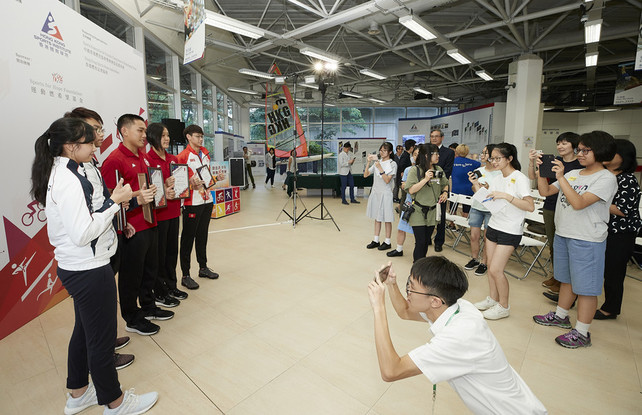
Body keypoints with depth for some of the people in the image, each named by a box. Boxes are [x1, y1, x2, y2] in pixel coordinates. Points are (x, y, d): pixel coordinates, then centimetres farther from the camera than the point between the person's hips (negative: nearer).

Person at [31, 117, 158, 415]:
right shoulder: (68, 179, -22)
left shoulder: (62, 173, 8)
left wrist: (110, 201, 4)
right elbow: (82, 234, -26)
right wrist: (113, 201, -19)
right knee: (101, 337, 7)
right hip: (89, 270, -10)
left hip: (76, 268, 10)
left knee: (85, 331, 24)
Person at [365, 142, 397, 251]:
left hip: (385, 194, -5)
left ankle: (387, 242, 12)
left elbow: (387, 180, -15)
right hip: (375, 192, 6)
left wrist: (380, 168, -21)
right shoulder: (377, 162, 9)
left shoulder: (392, 164, -6)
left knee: (387, 219, 2)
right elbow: (365, 175, 4)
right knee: (377, 217, 12)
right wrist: (368, 162, -6)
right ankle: (376, 240, 21)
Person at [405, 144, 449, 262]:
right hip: (418, 212, -5)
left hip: (432, 212, 5)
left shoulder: (439, 170, 6)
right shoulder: (415, 170, -9)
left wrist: (445, 192, 3)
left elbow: (445, 184, 23)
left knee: (426, 242, 12)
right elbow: (411, 190, -15)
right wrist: (425, 179, -22)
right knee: (421, 242, -6)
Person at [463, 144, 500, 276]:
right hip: (476, 207, 5)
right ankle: (474, 259, 26)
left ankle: (484, 263, 18)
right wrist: (473, 182, -5)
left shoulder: (500, 173, -8)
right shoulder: (480, 170, 8)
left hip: (491, 209, -4)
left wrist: (488, 188, -23)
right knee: (474, 236, 9)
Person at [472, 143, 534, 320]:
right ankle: (493, 299, 28)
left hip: (510, 231, -7)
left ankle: (504, 306, 14)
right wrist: (476, 185, 1)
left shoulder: (520, 178, -13)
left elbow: (530, 206, -21)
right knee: (490, 267, 11)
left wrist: (506, 196, -30)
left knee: (496, 269, -6)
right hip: (493, 226, 7)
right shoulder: (496, 179, 9)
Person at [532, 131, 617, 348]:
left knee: (585, 287, 3)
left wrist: (560, 177, -26)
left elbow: (579, 203, -25)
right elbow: (545, 191, 8)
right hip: (562, 234, 7)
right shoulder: (572, 174, 8)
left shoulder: (606, 178, -13)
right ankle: (561, 316, 37)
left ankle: (581, 333, 14)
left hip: (587, 239, -7)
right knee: (566, 279, 21)